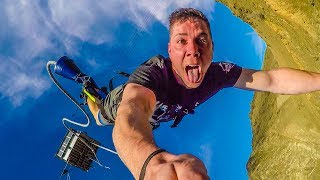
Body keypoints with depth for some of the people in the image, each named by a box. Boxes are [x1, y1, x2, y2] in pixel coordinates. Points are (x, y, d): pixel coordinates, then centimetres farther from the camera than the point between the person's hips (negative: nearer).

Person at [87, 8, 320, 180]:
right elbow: (131, 114, -72)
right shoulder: (152, 74, -52)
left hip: (153, 117, 4)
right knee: (101, 119, 30)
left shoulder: (218, 73, -35)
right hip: (125, 104, -4)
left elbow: (273, 80, -34)